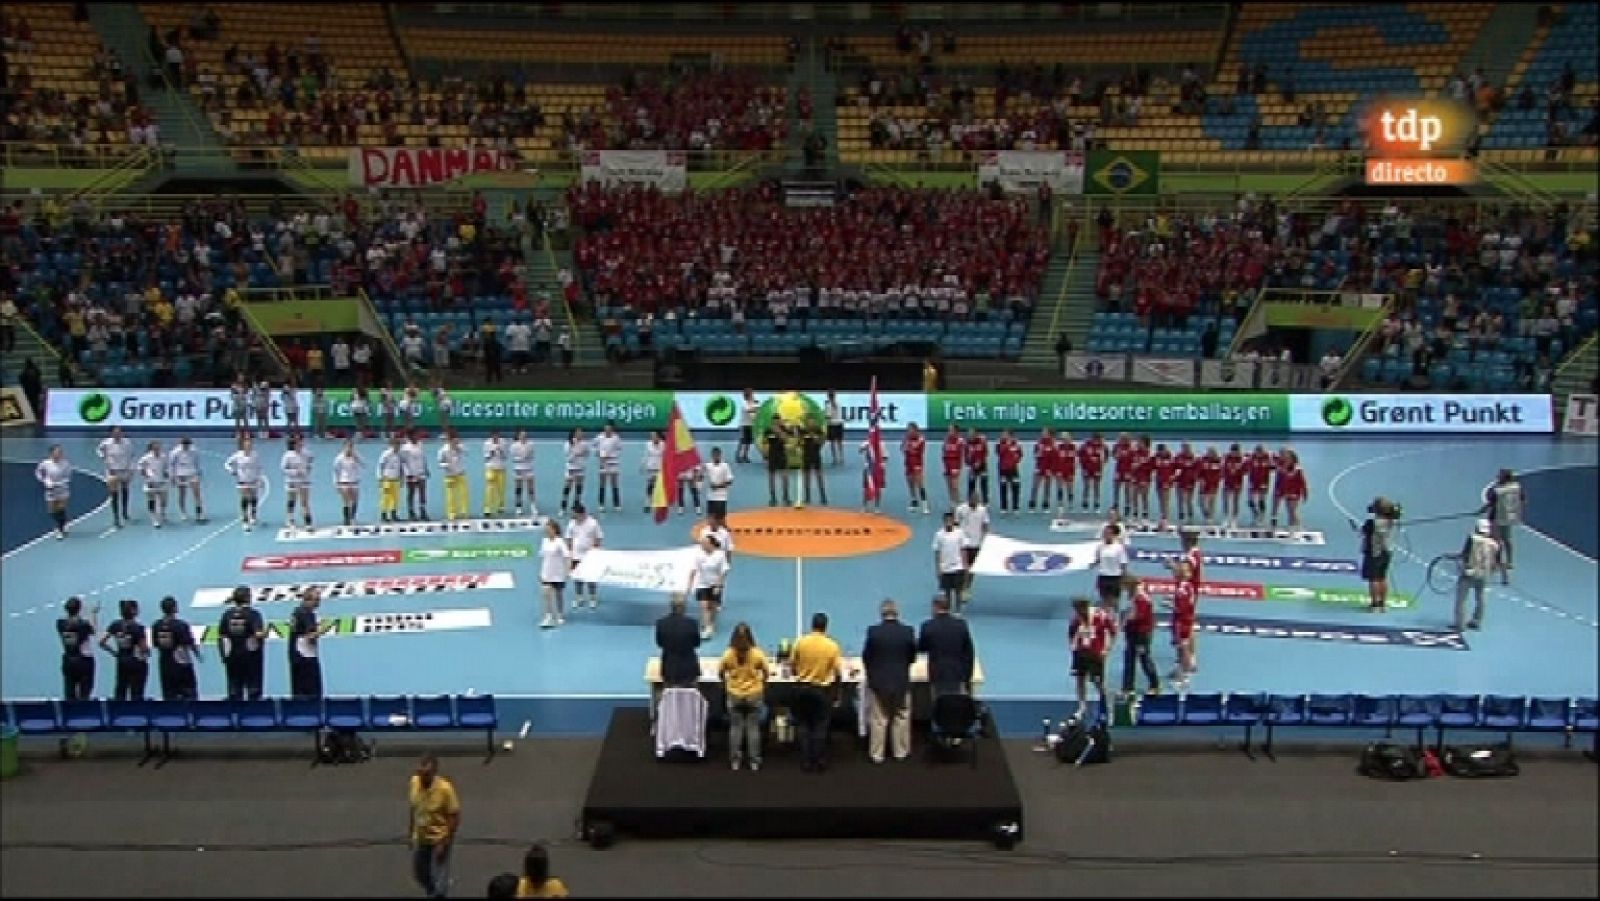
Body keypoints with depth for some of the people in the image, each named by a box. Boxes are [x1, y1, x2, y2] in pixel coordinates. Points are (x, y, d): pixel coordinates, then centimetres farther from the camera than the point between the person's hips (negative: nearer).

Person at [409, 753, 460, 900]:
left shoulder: (445, 789, -26)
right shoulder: (414, 782, -10)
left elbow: (455, 817, -19)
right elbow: (414, 809, 6)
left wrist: (445, 843, -21)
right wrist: (412, 833, 10)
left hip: (439, 840, -6)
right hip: (420, 839, 6)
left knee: (439, 880, 0)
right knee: (419, 873, 20)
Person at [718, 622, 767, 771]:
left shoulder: (728, 654, -10)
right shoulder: (757, 653, -11)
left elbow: (720, 672, -1)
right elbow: (765, 672, -3)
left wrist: (725, 684, 19)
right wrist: (762, 684, 17)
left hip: (734, 695, 1)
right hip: (754, 695, -1)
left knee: (735, 728, 9)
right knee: (753, 728, 6)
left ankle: (735, 760, 11)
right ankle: (754, 761, 8)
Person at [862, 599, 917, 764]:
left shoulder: (873, 631, -12)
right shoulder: (908, 631, -9)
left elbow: (866, 657, -3)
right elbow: (912, 657, 2)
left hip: (878, 681, -1)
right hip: (901, 681, 1)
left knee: (878, 720, 7)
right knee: (901, 719, 13)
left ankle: (877, 754, 11)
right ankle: (900, 752, 19)